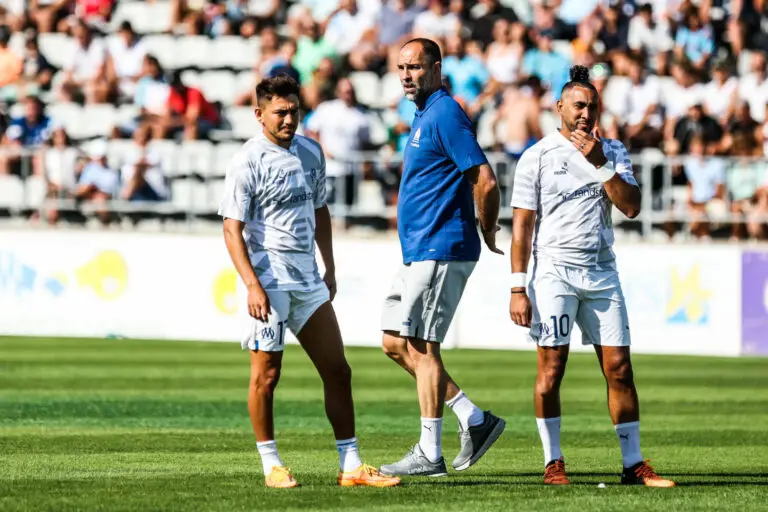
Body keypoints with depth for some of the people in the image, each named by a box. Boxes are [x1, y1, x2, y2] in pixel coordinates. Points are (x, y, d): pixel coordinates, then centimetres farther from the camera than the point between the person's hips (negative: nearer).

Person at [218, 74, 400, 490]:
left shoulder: (310, 152, 10)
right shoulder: (248, 162, -10)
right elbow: (232, 228, -13)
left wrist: (330, 267, 20)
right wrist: (252, 284, -21)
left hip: (308, 280, 7)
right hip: (269, 280, -7)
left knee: (337, 371, 4)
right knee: (266, 375, -1)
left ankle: (351, 466, 8)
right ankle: (271, 465, 10)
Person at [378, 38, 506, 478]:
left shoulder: (445, 115, -14)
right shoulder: (425, 116, 18)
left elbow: (485, 180, -20)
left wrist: (488, 232, -8)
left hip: (440, 251, -10)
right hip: (418, 254, 10)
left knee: (421, 346, -8)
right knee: (395, 343, 10)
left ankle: (429, 454, -4)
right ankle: (475, 420, 14)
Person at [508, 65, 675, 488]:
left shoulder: (612, 152, 10)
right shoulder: (537, 156, 0)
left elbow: (631, 207, -3)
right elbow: (522, 224, -2)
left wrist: (600, 164, -13)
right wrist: (518, 288, -7)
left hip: (602, 272, 3)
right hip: (554, 273, -3)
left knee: (619, 368, 0)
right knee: (551, 369, -7)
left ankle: (633, 464, 4)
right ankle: (553, 463, 3)